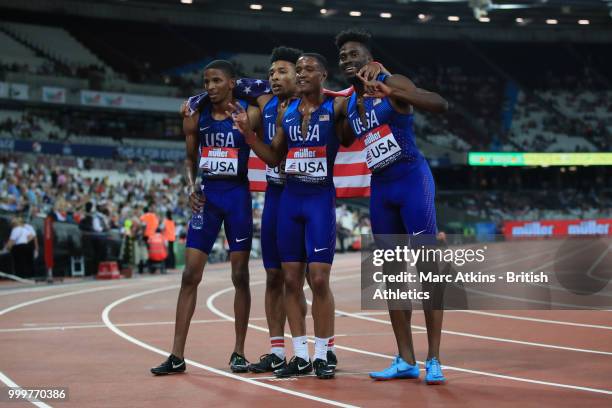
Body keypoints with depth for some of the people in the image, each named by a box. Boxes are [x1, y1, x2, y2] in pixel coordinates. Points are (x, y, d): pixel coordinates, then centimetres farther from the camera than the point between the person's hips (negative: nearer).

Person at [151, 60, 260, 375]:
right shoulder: (198, 116, 5)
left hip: (237, 195, -3)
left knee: (240, 275, 3)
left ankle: (239, 352, 14)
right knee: (190, 275, -1)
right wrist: (191, 187, -2)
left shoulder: (249, 113, -5)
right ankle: (177, 356, 2)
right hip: (207, 195, 3)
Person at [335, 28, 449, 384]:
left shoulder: (391, 83, -8)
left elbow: (440, 105, -23)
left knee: (427, 267, -7)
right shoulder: (347, 105, 13)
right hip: (380, 188, 7)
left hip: (412, 180, -7)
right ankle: (406, 360, 13)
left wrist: (391, 93, -36)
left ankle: (434, 360, -6)